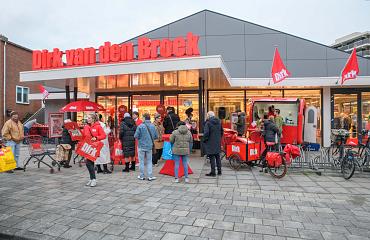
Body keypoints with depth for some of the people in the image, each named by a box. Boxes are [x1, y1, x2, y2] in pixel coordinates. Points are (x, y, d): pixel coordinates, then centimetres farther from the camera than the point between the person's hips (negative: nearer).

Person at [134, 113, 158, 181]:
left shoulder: (140, 126, -14)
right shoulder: (153, 126, -3)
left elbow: (136, 136, -14)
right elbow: (156, 137, 3)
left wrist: (139, 138, 7)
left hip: (141, 146, -3)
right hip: (149, 146, 3)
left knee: (141, 161, 9)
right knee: (149, 161, 11)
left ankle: (142, 176, 17)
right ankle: (150, 176, 11)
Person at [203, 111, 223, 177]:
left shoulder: (208, 123, -15)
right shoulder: (219, 122, 7)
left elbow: (206, 133, -21)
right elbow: (222, 131, 15)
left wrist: (204, 140, -6)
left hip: (210, 143, -6)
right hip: (218, 143, 7)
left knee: (212, 158, 0)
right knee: (217, 157, 16)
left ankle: (213, 172, 4)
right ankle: (219, 171, 24)